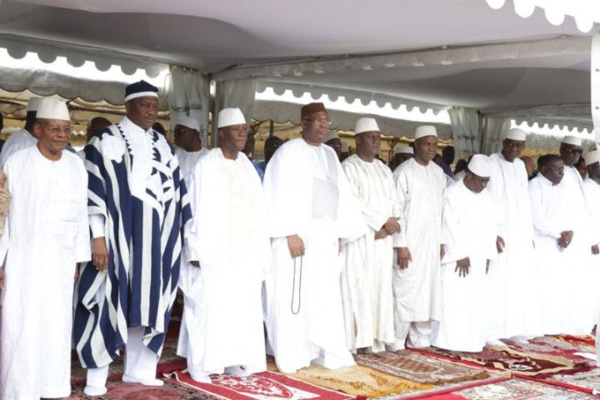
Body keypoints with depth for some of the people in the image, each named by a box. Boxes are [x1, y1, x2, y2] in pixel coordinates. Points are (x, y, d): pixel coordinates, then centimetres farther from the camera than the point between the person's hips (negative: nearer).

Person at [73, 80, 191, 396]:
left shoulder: (162, 145, 12)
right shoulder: (106, 142, -5)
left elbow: (176, 188, 15)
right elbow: (93, 190, -10)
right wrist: (98, 238, -17)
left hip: (155, 238, 6)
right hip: (119, 236, -5)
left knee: (146, 301, 10)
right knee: (111, 300, -3)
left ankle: (138, 369, 21)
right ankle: (97, 376, 6)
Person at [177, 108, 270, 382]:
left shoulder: (247, 166, 11)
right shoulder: (207, 166, -6)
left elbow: (257, 209, 9)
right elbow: (198, 210, -9)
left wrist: (259, 249, 5)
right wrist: (196, 250, -13)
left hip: (244, 251, 6)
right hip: (215, 250, -5)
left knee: (242, 305, 7)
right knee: (209, 305, -3)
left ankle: (234, 359, 15)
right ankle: (201, 363, 6)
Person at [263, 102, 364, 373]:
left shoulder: (329, 154, 15)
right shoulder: (290, 151, -5)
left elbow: (341, 194, 14)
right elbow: (281, 195, -12)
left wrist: (339, 234, 8)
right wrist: (290, 233, -19)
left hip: (325, 237, 6)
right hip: (298, 235, -6)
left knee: (326, 298, 7)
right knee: (293, 298, -2)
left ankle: (327, 354, 13)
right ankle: (291, 356, 6)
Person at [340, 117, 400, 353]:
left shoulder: (384, 169, 17)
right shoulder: (349, 167, -5)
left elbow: (394, 201, 13)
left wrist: (388, 226, -6)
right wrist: (384, 220, -14)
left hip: (382, 238, 7)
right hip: (359, 238, -6)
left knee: (381, 287, 6)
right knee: (359, 287, -7)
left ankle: (376, 338, 11)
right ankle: (359, 340, -3)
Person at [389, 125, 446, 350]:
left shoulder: (439, 173, 11)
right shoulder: (404, 172, -7)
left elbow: (442, 209, 14)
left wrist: (442, 241, 10)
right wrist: (400, 244, -15)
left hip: (432, 243, 6)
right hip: (410, 243, -6)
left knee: (428, 290, 7)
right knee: (405, 290, -4)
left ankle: (420, 338, 16)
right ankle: (397, 340, 4)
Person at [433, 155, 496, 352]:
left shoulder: (485, 196, 11)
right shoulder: (452, 194, -10)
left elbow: (490, 225, 12)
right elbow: (451, 227, -14)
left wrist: (488, 255, 6)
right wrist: (460, 255, -15)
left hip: (478, 258, 7)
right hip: (457, 258, -7)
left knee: (476, 301, 7)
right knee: (454, 300, -7)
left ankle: (472, 341, 13)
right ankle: (449, 342, -3)